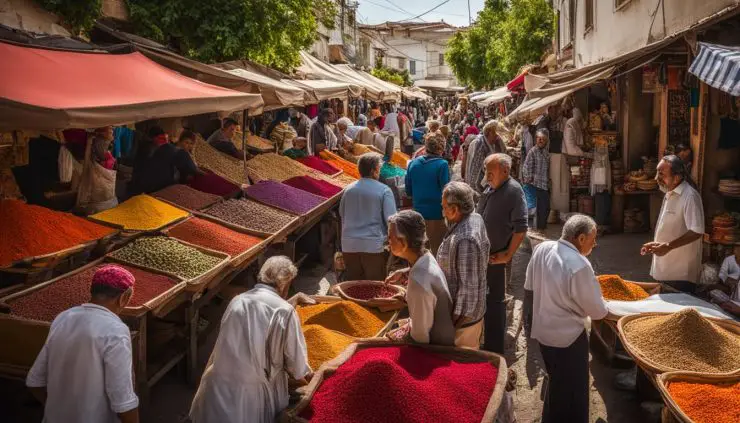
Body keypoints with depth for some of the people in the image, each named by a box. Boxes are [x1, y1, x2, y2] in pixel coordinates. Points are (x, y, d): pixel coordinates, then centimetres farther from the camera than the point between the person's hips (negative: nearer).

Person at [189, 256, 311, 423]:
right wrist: (302, 374, 19)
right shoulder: (285, 311, -12)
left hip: (217, 387, 5)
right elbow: (295, 358, -4)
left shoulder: (237, 301, 3)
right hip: (250, 397, -5)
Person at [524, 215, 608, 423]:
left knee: (556, 384, 28)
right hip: (567, 336, -8)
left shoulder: (541, 249, -7)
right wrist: (605, 309, 5)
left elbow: (529, 288, 7)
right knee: (571, 391, 12)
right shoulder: (579, 265, -28)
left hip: (542, 329, 8)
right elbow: (597, 311, -17)